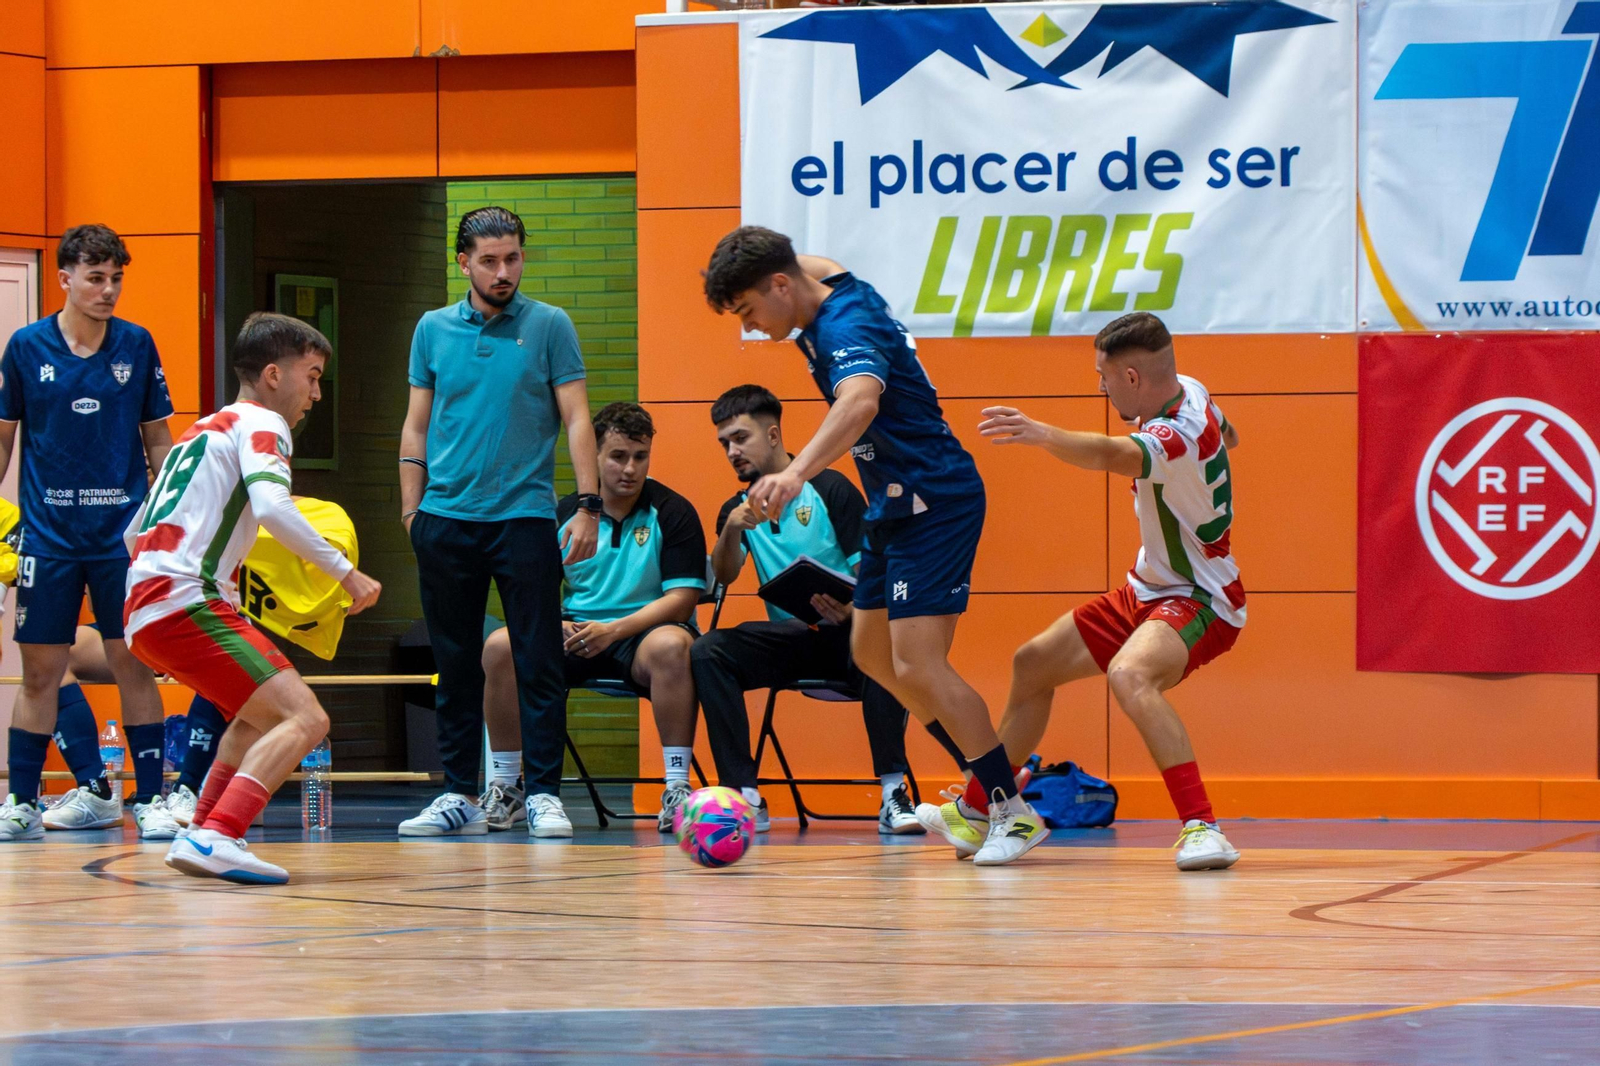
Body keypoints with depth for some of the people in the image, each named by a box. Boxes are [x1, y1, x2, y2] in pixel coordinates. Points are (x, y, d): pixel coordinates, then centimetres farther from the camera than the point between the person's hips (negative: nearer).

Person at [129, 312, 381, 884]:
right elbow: (272, 507, -20)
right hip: (188, 603, -10)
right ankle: (217, 838, -33)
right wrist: (346, 572, -13)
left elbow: (135, 533, 31)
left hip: (145, 611, 10)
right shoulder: (260, 423, 0)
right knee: (304, 718, -18)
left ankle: (200, 838, 23)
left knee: (260, 715, 30)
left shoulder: (203, 430, 27)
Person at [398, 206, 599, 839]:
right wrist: (412, 508, 5)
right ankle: (460, 795, 12)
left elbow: (575, 418, 0)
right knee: (455, 666, 6)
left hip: (525, 517, -3)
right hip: (446, 520, 3)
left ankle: (544, 794, -1)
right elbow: (417, 425, 13)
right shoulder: (433, 330, 9)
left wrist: (588, 504, -8)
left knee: (538, 663, -5)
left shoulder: (549, 326, 2)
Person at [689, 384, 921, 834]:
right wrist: (732, 530, -25)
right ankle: (745, 797, -27)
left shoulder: (831, 490, -2)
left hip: (842, 633, -4)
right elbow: (723, 576, -5)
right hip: (788, 638, 4)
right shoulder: (739, 508, 11)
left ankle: (893, 795, -35)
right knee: (706, 652, -23)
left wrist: (849, 610, -26)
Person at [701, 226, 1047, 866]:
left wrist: (796, 473, -61)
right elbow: (817, 268, 31)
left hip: (933, 501, -11)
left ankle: (1015, 814, -8)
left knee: (917, 667, -16)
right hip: (896, 506, 11)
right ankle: (986, 788, 21)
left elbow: (860, 401, -48)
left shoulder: (847, 329, -26)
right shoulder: (833, 288, 4)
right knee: (872, 652, 15)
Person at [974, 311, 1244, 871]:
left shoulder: (1179, 435, -32)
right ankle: (977, 809, 35)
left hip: (1198, 601, -11)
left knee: (1129, 674, -40)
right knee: (1033, 664, 18)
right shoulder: (1187, 391, -3)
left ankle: (1201, 828, -40)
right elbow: (1228, 437, 21)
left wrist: (1042, 434, -70)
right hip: (1148, 591, 11)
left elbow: (1107, 454, -55)